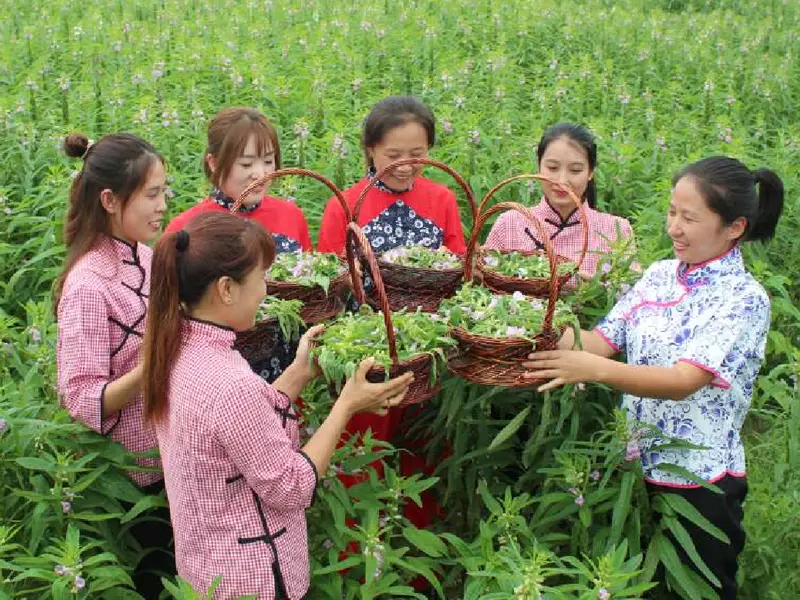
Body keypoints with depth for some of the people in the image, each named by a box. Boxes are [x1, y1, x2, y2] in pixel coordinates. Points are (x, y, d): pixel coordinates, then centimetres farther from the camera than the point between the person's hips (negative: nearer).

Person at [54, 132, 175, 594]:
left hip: (170, 454, 7)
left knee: (178, 571, 20)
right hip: (133, 472, -7)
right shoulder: (89, 285, -22)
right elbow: (83, 399, -22)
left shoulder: (144, 256, 1)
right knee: (153, 578, 10)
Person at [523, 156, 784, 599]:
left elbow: (685, 380, -26)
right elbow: (603, 340, 2)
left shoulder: (744, 299, -16)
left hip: (698, 482, -6)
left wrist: (593, 370, -37)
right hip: (635, 467, 6)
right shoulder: (659, 276, 4)